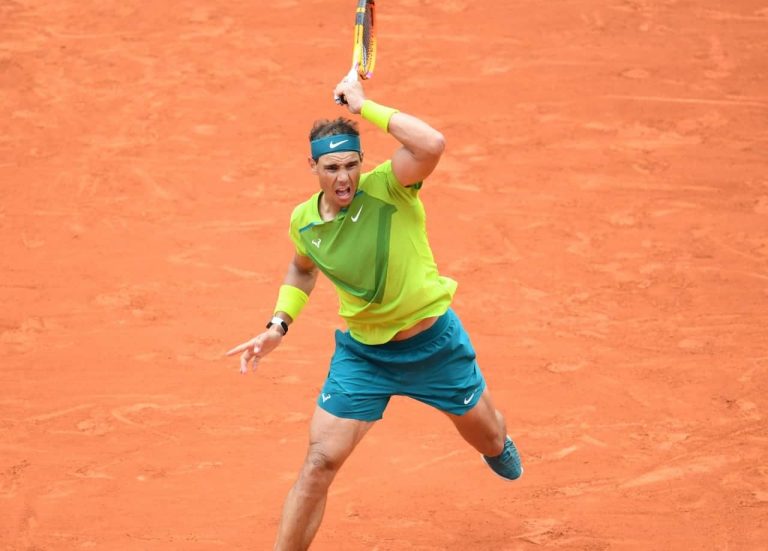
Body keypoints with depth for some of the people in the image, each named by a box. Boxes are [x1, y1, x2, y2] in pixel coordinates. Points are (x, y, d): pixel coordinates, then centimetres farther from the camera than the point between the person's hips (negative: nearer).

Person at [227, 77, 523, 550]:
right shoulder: (303, 221, -9)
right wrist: (280, 324, 3)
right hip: (362, 353, 2)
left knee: (487, 436, 23)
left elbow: (433, 144, -46)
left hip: (433, 342, -2)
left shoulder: (387, 187, -23)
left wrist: (364, 106, -37)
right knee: (320, 463, -10)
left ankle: (499, 448, 63)